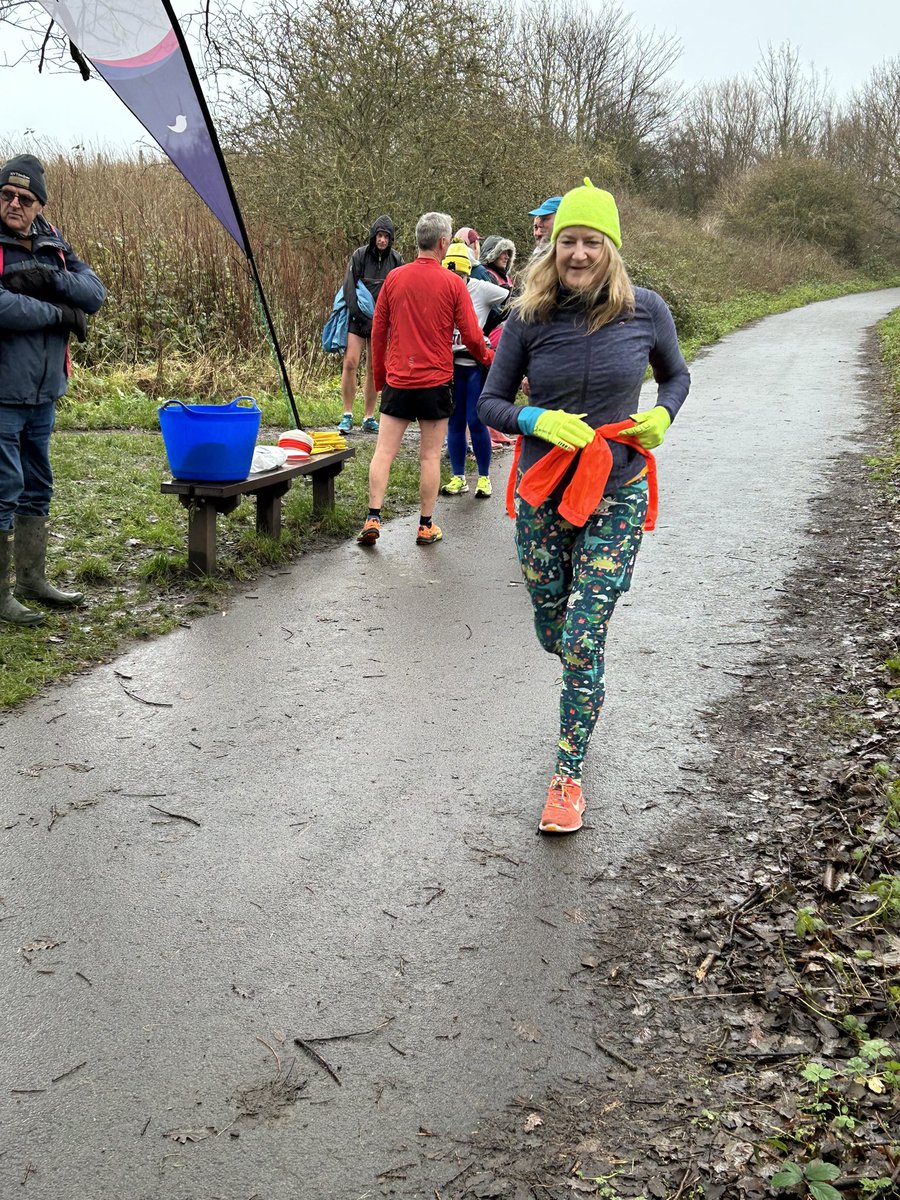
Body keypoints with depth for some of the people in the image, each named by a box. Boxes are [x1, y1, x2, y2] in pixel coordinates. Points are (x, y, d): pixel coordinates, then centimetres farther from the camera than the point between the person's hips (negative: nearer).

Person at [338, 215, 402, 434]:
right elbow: (349, 288, -4)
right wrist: (359, 315, -12)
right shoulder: (359, 255, -1)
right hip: (357, 318, -2)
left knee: (374, 369, 4)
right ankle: (347, 416, -6)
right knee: (350, 363, -13)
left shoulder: (396, 260, 4)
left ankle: (369, 418, 11)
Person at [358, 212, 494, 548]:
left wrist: (379, 376, 19)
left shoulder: (394, 278, 3)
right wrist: (489, 358, 17)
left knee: (384, 452, 5)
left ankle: (373, 518, -1)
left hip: (397, 381, 2)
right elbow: (471, 336, -4)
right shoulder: (453, 283, -6)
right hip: (435, 382, -2)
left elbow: (378, 332, 8)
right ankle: (426, 526, 11)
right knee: (430, 456, 5)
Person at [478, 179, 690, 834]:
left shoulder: (646, 309, -5)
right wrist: (539, 421, -19)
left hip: (616, 496, -2)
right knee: (554, 633, 15)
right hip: (542, 494, 2)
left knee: (583, 640, -9)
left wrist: (662, 414, -7)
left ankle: (568, 777, 8)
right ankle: (587, 692, 52)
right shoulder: (528, 317, -6)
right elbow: (491, 403, 1)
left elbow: (676, 374, 14)